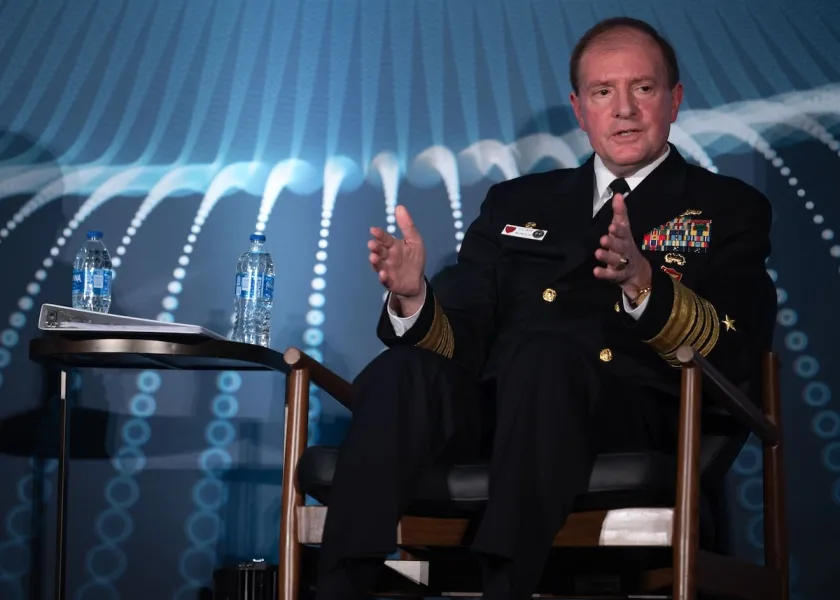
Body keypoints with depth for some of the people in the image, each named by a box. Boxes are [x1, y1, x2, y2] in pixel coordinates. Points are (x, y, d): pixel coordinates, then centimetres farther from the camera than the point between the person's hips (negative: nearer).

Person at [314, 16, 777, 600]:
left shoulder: (729, 209, 15)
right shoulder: (517, 202, 25)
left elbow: (736, 355, -1)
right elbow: (459, 337, 16)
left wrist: (643, 285, -20)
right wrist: (413, 299, -8)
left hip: (637, 416, -3)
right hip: (494, 408, 3)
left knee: (543, 356, -36)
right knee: (402, 371, -29)